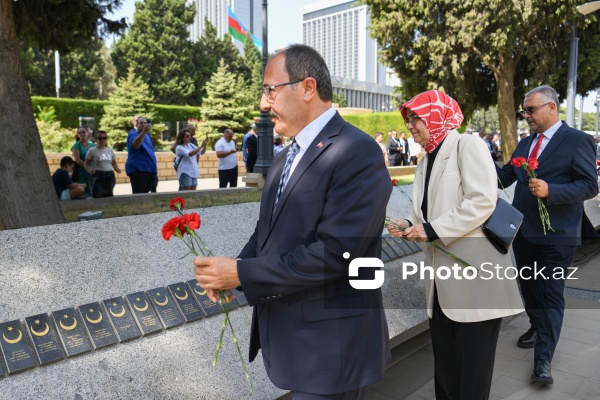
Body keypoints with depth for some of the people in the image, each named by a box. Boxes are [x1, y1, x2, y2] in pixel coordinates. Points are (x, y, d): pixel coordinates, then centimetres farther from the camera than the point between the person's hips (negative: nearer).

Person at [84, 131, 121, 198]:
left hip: (110, 175, 4)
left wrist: (117, 169, -2)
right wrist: (90, 170, -20)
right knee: (99, 196, -13)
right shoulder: (92, 150, 2)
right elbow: (86, 164, 1)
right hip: (98, 176, -4)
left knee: (108, 196, 3)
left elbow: (114, 163, 20)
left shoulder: (110, 150, 13)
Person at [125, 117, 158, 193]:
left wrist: (154, 167, 25)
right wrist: (144, 131, -41)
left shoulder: (147, 135, 19)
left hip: (149, 169, 8)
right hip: (138, 169, -8)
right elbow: (135, 145, -30)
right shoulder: (133, 134, -6)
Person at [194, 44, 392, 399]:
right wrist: (232, 270, -6)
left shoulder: (357, 152, -19)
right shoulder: (288, 156, 10)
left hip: (330, 346, -8)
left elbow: (334, 251, -26)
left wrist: (243, 274, -21)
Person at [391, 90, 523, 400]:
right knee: (444, 367, 17)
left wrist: (432, 230, -18)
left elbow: (483, 201, -20)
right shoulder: (426, 162, 16)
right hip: (443, 278, 8)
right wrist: (411, 226, -2)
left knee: (472, 371, 4)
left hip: (475, 272, -7)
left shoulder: (468, 145, -7)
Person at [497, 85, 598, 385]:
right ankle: (537, 327, 43)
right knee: (528, 285, 19)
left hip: (556, 235, -6)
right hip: (524, 231, 7)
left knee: (551, 293, 0)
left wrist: (550, 190, -29)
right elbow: (505, 177, 6)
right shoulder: (524, 143, 11)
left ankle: (543, 358, 8)